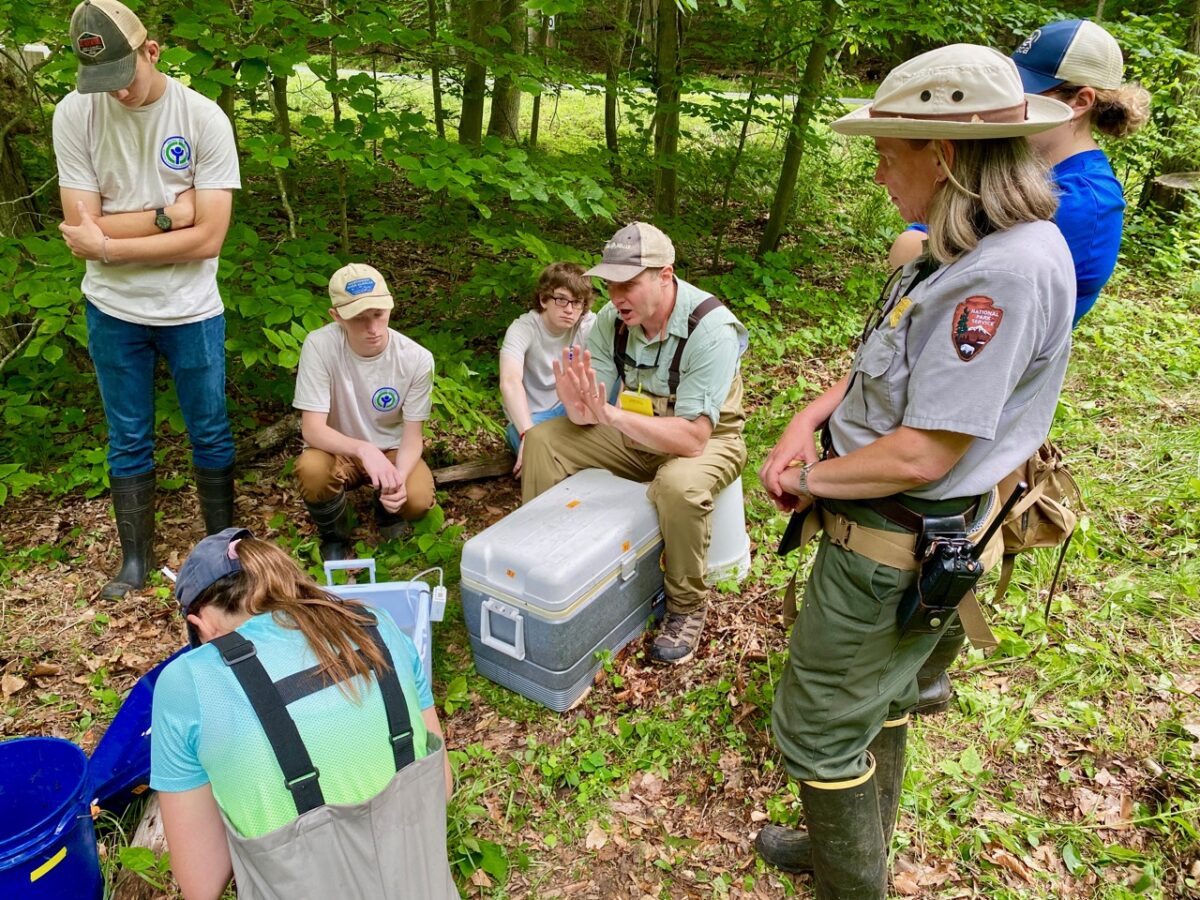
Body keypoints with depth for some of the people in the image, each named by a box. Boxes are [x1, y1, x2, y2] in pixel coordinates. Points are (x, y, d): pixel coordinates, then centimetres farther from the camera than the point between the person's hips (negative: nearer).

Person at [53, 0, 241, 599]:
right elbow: (82, 230, -12)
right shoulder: (74, 115, -8)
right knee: (127, 442, 13)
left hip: (191, 309, -1)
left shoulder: (204, 118, -13)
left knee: (211, 435, 11)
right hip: (113, 310, 2)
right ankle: (135, 562, 29)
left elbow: (208, 238, -17)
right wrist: (167, 215, -18)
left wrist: (108, 244, -14)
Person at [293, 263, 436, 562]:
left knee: (418, 501, -29)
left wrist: (399, 477, -34)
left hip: (393, 450, 1)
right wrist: (364, 449, -45)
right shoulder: (320, 346, -25)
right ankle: (334, 538, 0)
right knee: (310, 468, -34)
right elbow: (312, 429, -26)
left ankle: (388, 509, 12)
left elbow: (413, 434, -13)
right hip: (340, 449, 0)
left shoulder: (417, 358, -20)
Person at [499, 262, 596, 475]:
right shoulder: (523, 329, -22)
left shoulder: (588, 324, -13)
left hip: (568, 407, 4)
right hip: (531, 416, -3)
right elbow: (509, 381, -39)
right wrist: (529, 434, -53)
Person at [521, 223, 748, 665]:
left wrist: (610, 414, -44)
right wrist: (577, 405, -34)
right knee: (542, 439, -7)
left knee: (679, 485, -38)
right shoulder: (613, 318, -11)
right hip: (633, 431, 6)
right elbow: (591, 415, -9)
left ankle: (687, 607, -12)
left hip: (707, 439, -5)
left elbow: (692, 438, -34)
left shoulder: (711, 329, -29)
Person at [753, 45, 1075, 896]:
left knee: (819, 726, 8)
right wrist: (806, 421, -3)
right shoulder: (969, 248, 3)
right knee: (880, 699, 26)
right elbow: (885, 362, 12)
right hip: (891, 532, 10)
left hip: (897, 551, -10)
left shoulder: (1011, 269, -28)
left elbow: (922, 455, -29)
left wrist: (809, 480, -14)